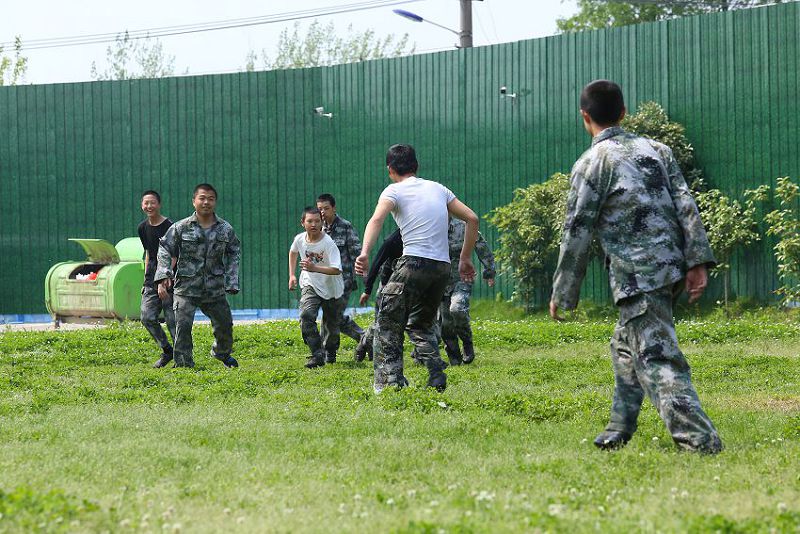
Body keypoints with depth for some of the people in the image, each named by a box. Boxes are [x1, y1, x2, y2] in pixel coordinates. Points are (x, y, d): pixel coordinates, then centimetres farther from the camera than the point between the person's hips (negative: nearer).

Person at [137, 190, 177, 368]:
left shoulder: (169, 227, -10)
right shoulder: (143, 228, 11)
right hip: (152, 280, 6)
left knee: (172, 320, -6)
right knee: (147, 317, -2)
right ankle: (166, 351, 14)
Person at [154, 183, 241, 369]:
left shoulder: (226, 229, 3)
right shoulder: (180, 228, -4)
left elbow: (234, 253, 14)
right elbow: (165, 251, 1)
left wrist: (231, 282, 8)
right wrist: (163, 276, -11)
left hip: (215, 289, 3)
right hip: (186, 287, -3)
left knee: (224, 324, 12)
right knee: (183, 325, -14)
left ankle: (222, 353, 41)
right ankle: (183, 364, -4)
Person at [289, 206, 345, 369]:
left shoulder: (328, 243, -24)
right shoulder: (299, 239, -9)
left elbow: (337, 270, -33)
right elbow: (293, 252, 17)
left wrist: (315, 268, -44)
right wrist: (292, 275, 12)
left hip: (331, 288, -2)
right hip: (310, 285, 2)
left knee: (332, 325, 9)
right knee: (306, 316, -23)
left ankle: (329, 351, 39)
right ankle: (317, 355, -21)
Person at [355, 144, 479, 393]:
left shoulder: (394, 191, 4)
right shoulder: (437, 188, 20)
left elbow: (377, 219, -16)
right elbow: (472, 218, 18)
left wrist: (365, 254, -29)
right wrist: (465, 259, 22)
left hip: (413, 263, -5)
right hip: (443, 267, 6)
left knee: (389, 324, 4)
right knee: (421, 325, 20)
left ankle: (390, 381, -5)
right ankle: (437, 378, 5)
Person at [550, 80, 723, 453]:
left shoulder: (592, 163, -3)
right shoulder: (656, 150, 14)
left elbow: (577, 234, -3)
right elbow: (685, 206, 5)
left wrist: (562, 294, 3)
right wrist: (697, 262, 2)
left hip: (637, 277, -8)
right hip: (671, 266, 8)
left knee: (657, 360, -12)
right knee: (626, 346, 24)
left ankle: (701, 443, -24)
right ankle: (618, 432, 29)